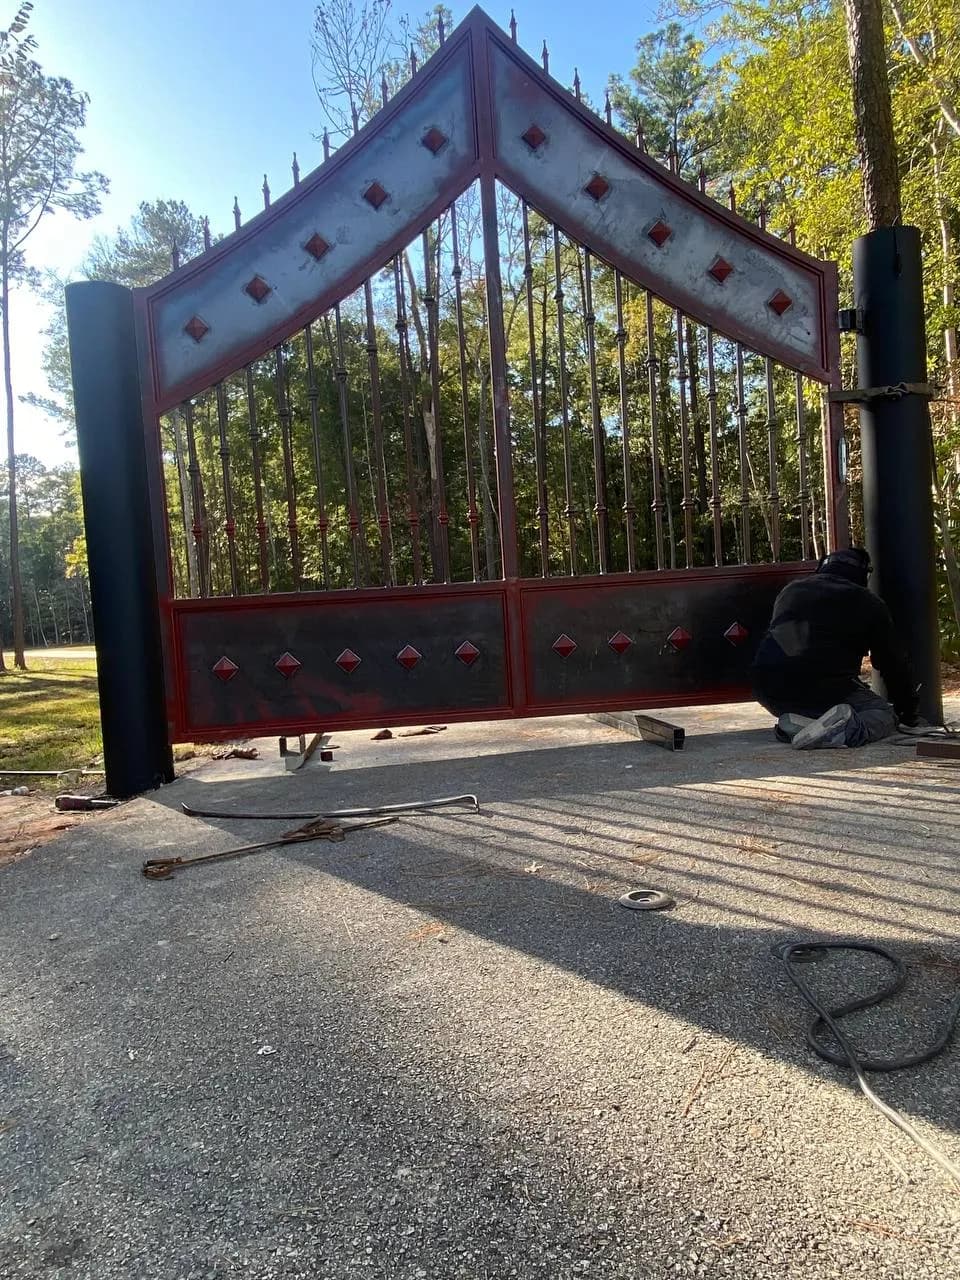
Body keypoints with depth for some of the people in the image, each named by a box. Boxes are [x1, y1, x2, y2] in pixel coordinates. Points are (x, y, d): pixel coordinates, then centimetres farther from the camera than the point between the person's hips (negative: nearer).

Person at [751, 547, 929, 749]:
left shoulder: (791, 590, 23)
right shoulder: (869, 603, 11)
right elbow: (894, 663, 15)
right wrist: (908, 716, 29)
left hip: (767, 691, 5)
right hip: (826, 690, -4)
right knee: (886, 716, 13)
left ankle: (797, 723, -1)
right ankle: (848, 729, -18)